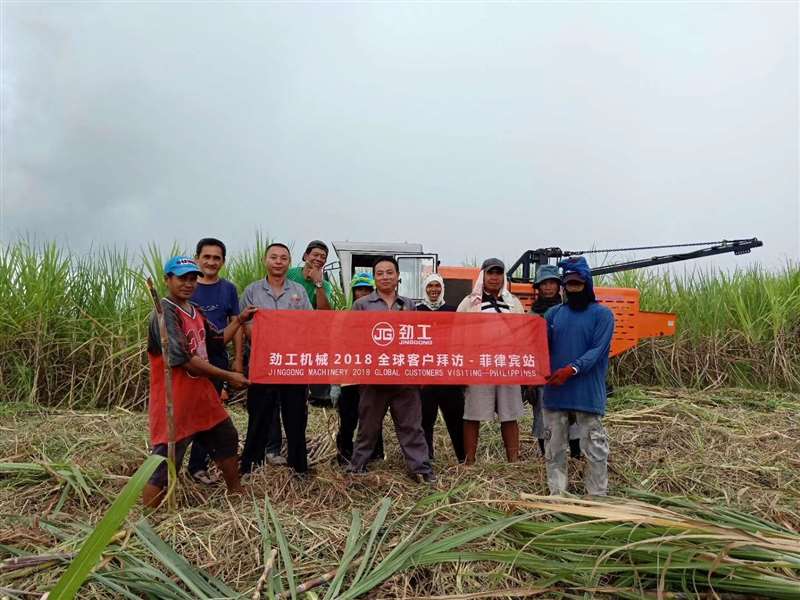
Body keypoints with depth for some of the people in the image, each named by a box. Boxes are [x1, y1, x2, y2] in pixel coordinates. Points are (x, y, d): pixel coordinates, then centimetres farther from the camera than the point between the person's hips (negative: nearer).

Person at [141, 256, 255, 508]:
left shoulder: (194, 311, 10)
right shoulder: (165, 312, -18)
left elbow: (219, 339, 23)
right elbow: (184, 359, -23)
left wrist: (240, 320, 9)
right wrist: (228, 376, -18)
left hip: (202, 394, 10)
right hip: (174, 402, -10)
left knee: (227, 439, 23)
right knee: (165, 465, -3)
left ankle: (237, 495, 43)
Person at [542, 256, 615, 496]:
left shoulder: (602, 314, -1)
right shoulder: (554, 313, 10)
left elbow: (598, 350, -10)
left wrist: (572, 369, -23)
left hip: (588, 393, -4)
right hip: (555, 391, 4)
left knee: (594, 449, 2)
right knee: (554, 447, 11)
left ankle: (598, 496, 16)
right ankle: (557, 494, 23)